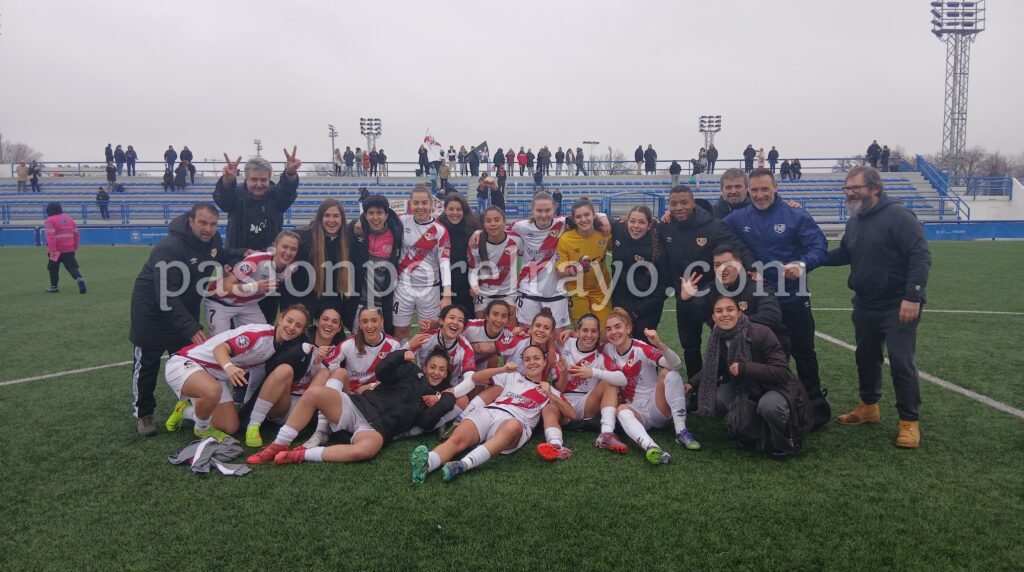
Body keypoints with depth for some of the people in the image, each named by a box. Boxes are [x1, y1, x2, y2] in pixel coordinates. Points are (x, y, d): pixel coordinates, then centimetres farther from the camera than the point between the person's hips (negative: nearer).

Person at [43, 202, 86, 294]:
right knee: (72, 267, -1)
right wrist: (75, 247, 20)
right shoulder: (69, 219, 13)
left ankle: (53, 287, 22)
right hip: (70, 250, 4)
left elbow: (50, 236, -16)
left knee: (53, 268, 15)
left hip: (57, 250, -4)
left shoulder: (49, 221, -6)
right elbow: (76, 234, 13)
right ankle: (79, 278, -30)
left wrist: (52, 251, -19)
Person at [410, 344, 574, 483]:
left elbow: (572, 415, 15)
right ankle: (425, 465, -58)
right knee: (456, 439, -31)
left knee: (513, 426, -42)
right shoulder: (512, 377, 33)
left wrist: (550, 395, 1)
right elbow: (476, 378, 27)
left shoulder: (550, 391, 27)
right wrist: (502, 369, 12)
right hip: (487, 412, 3)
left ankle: (463, 465, -59)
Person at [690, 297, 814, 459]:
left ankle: (789, 443, -5)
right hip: (745, 389, 6)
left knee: (769, 405, -38)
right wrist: (692, 384, 0)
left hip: (776, 388, -6)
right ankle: (752, 436, 8)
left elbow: (783, 373, -29)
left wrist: (745, 368, -36)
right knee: (715, 399, -17)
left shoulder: (761, 333, -26)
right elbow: (711, 369, 13)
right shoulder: (717, 340, -7)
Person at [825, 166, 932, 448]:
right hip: (865, 305, 8)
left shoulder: (898, 216, -15)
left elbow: (921, 257, -20)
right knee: (866, 356, 17)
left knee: (900, 361, -6)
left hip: (898, 307, -8)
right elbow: (845, 254, 23)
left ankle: (910, 421, 6)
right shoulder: (854, 220, 9)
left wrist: (912, 297, -27)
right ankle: (869, 406, 35)